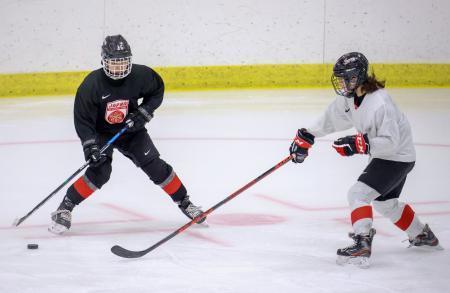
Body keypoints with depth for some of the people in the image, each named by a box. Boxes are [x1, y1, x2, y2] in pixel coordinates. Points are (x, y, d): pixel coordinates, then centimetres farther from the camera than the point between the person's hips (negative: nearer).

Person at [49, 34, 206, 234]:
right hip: (101, 133, -3)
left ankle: (184, 202, 12)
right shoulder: (91, 85, -27)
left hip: (130, 129, 3)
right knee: (100, 171, -22)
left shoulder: (140, 75, -21)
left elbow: (157, 90, 1)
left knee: (154, 165, -5)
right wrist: (90, 147, -30)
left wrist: (144, 113, -11)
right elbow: (82, 120, -21)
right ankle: (65, 208, -9)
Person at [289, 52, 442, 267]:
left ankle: (362, 245, -26)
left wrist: (359, 144, -36)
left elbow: (390, 141, -32)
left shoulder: (379, 104, -31)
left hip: (397, 157, -10)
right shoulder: (349, 96, -4)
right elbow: (331, 118, 10)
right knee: (384, 202, 25)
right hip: (383, 155, 10)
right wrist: (306, 137, 10)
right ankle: (423, 235, 42)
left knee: (358, 193, -19)